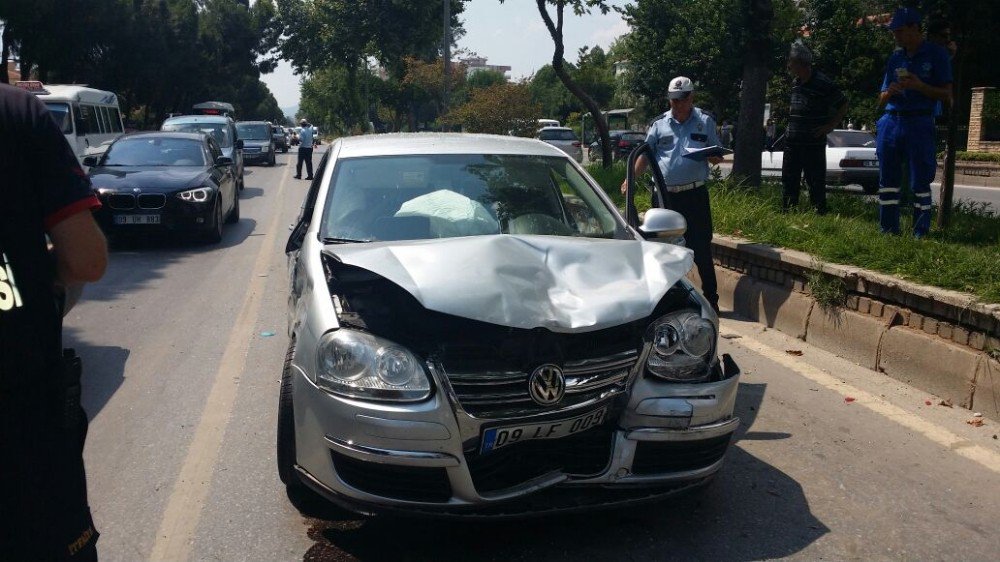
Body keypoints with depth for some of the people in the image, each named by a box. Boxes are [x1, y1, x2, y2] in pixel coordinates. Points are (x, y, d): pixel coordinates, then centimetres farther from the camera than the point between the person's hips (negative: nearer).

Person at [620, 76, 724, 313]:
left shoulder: (705, 122, 7)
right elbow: (646, 156, 10)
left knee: (701, 248, -3)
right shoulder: (659, 125, 9)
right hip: (665, 194, 2)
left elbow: (717, 157, 9)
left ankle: (711, 298, 6)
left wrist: (713, 157, -14)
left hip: (695, 193, -2)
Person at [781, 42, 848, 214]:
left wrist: (829, 126, -9)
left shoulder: (823, 83, -12)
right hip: (792, 141, 7)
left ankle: (819, 212, 6)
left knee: (816, 181, -2)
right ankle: (787, 211, 19)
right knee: (789, 179, 11)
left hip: (814, 143, -7)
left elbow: (843, 106, -5)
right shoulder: (796, 82, 10)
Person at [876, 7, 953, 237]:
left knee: (920, 182, -5)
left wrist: (920, 86, -17)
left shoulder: (936, 54, 2)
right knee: (888, 181, 4)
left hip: (919, 125, -5)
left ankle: (921, 233, -2)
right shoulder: (895, 58, 16)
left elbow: (946, 96, -2)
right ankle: (888, 231, 10)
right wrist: (889, 92, -5)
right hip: (891, 122, 5)